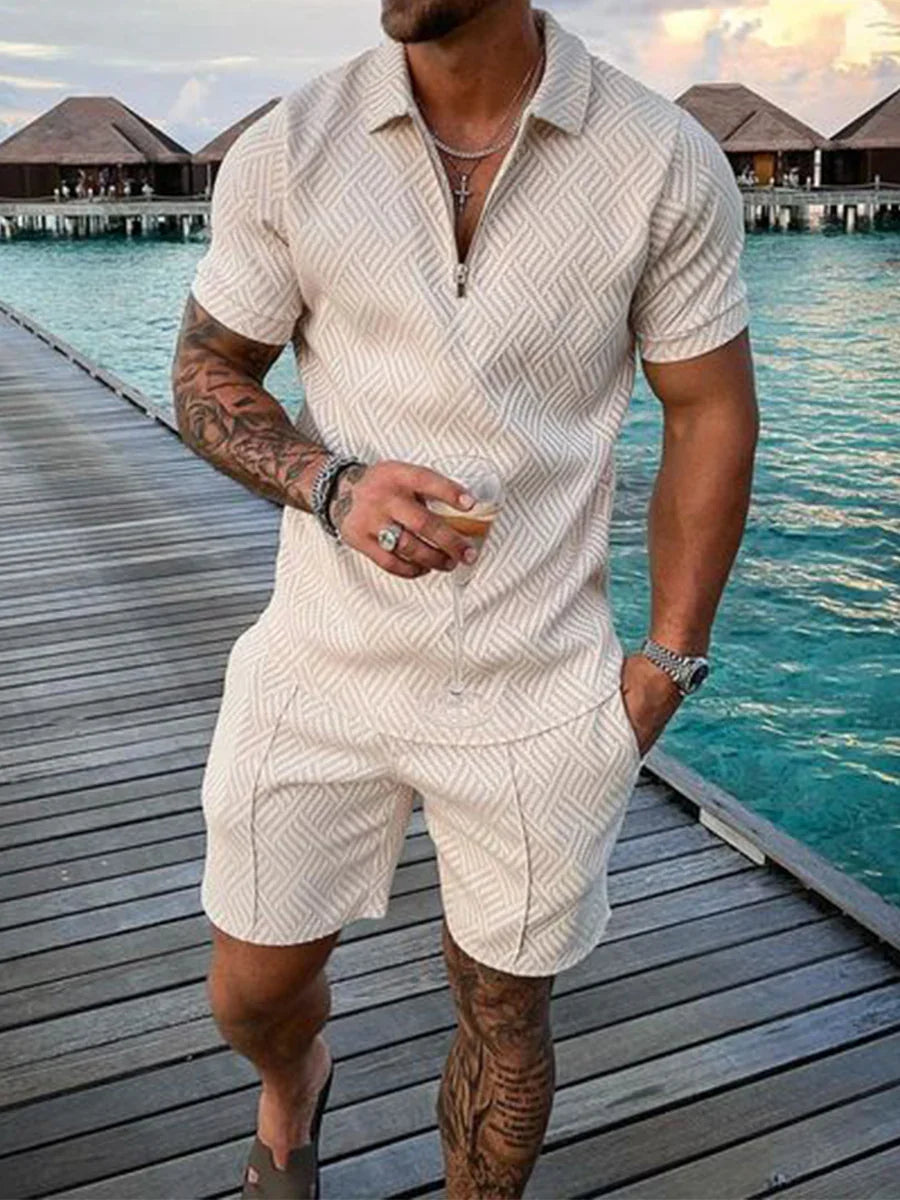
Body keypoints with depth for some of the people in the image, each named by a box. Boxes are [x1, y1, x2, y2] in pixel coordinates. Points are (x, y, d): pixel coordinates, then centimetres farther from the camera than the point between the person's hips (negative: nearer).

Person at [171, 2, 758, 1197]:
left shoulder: (669, 164, -7)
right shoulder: (284, 150, -4)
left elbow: (712, 415, 0)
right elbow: (207, 374, 4)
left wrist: (667, 661, -2)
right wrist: (331, 483, -16)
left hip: (543, 693, -1)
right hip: (321, 669, 2)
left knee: (504, 1009, 16)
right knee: (252, 989, 18)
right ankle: (294, 1087, 56)